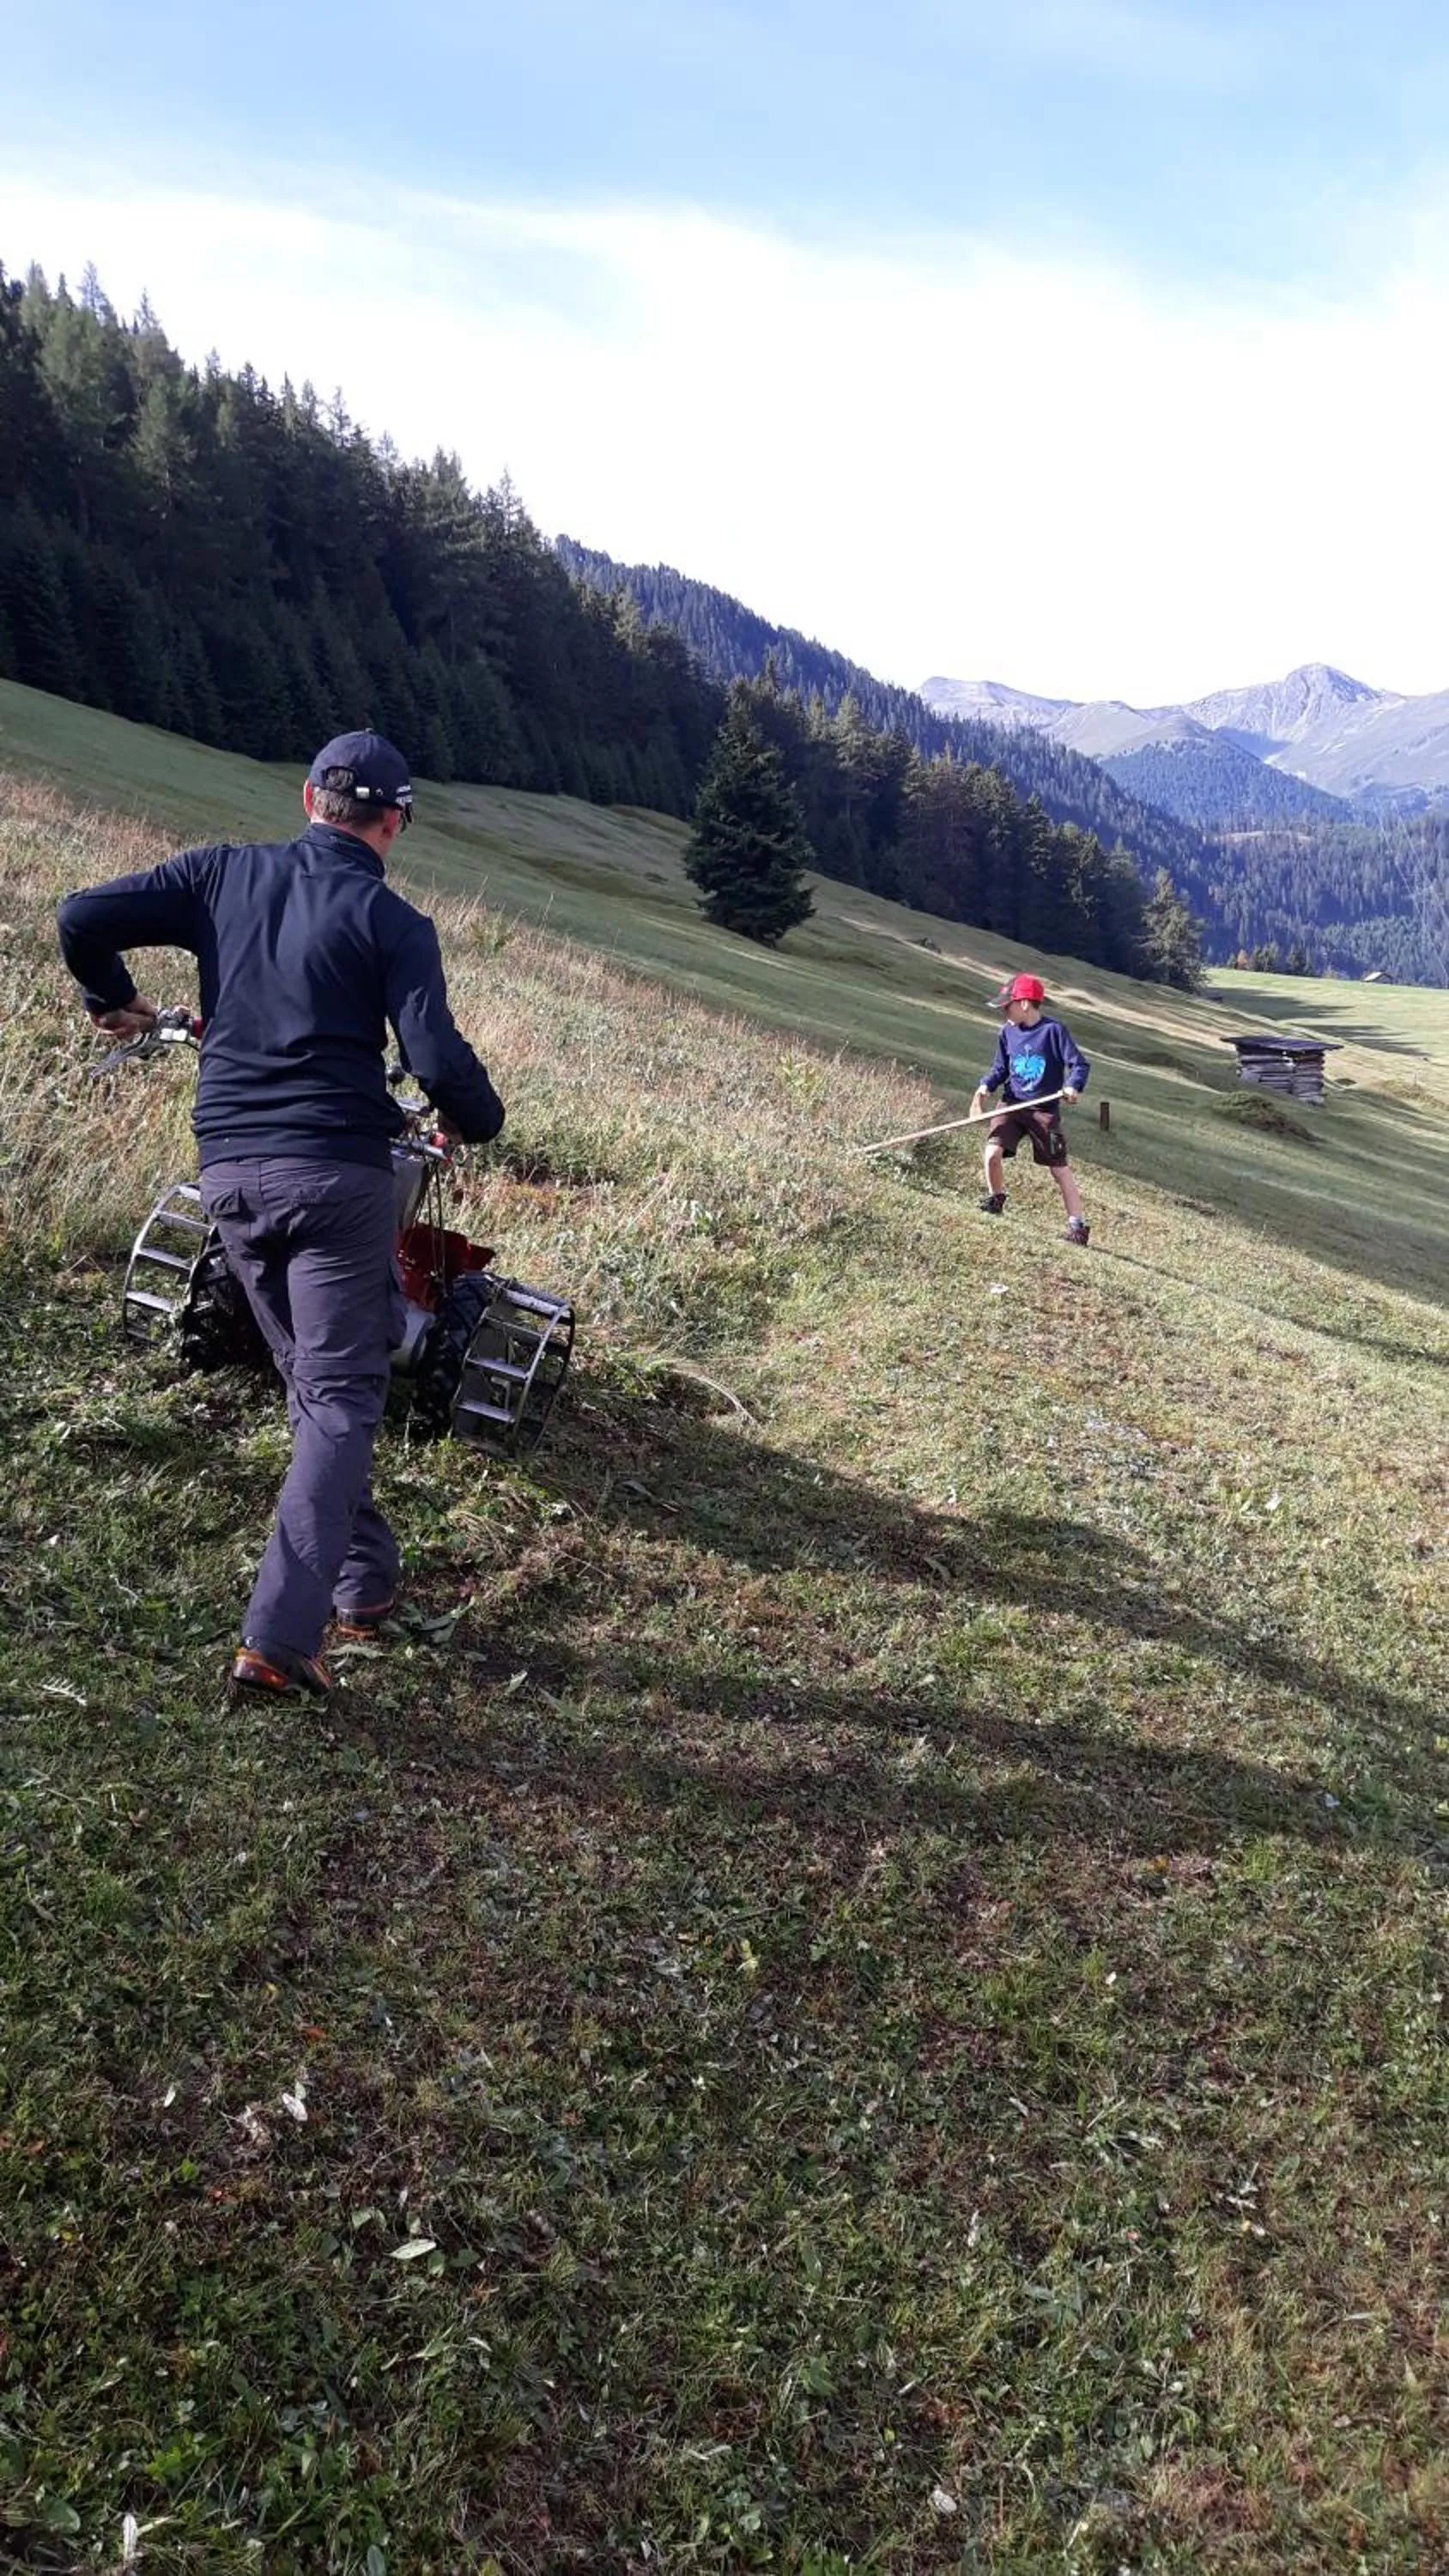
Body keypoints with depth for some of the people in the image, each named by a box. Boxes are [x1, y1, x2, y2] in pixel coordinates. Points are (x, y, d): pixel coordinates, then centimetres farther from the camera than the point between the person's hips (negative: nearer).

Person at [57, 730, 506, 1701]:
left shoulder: (225, 872, 7)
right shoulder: (392, 921, -4)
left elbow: (83, 916, 3)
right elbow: (439, 1062, -13)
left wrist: (112, 999, 22)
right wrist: (481, 1122, 8)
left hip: (229, 1172, 5)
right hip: (337, 1171, -5)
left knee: (313, 1383, 20)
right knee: (342, 1395, 0)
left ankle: (363, 1582, 30)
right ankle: (279, 1635, -9)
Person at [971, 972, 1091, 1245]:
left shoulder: (1053, 1030, -12)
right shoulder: (1007, 1032, 2)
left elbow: (1080, 1064, -12)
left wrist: (1073, 1086, -31)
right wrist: (986, 1087, -7)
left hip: (1045, 1110, -3)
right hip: (1011, 1105, 3)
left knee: (1060, 1168, 3)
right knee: (993, 1153, -16)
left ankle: (1077, 1224, 12)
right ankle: (995, 1197, 13)